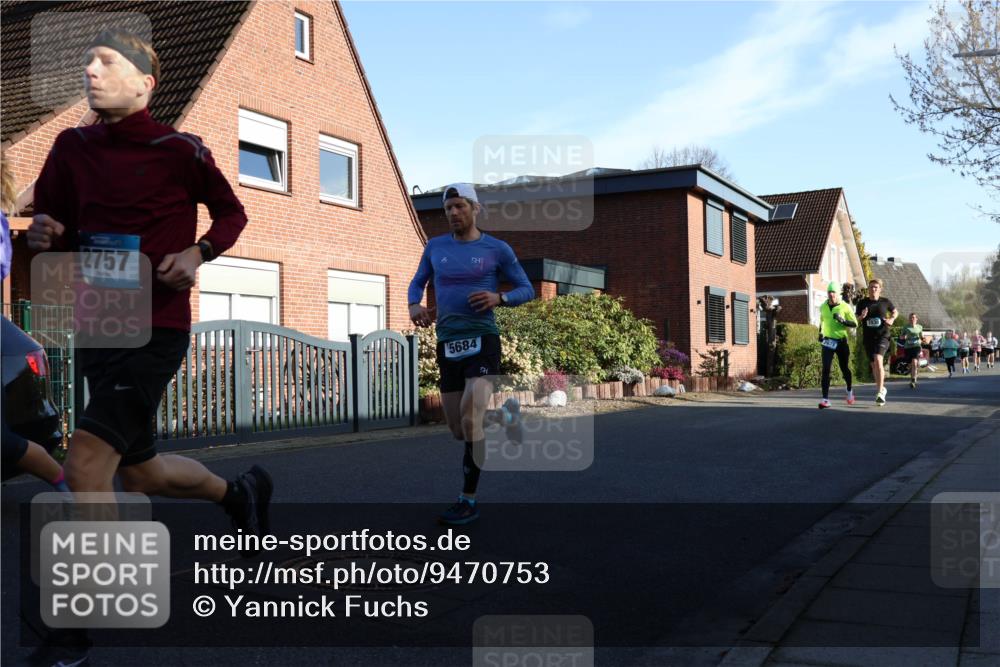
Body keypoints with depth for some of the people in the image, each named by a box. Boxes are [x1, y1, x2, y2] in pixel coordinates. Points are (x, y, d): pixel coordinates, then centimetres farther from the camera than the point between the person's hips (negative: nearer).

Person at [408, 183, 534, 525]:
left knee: (469, 418, -23)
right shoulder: (435, 246, 10)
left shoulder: (497, 249, 1)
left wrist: (499, 298, -16)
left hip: (482, 341, -4)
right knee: (459, 430, 8)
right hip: (447, 345, 5)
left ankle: (469, 500, -9)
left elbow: (527, 290, 6)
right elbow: (417, 283, 21)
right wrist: (414, 306, -3)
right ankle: (502, 413, 41)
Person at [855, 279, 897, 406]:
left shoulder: (885, 302, 2)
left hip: (882, 336, -3)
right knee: (874, 364, 12)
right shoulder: (862, 303, 4)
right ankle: (881, 388, 34)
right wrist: (862, 317, -12)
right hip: (868, 338, 3)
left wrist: (892, 319, -1)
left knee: (878, 360, -23)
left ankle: (880, 393, -22)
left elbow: (895, 312, 20)